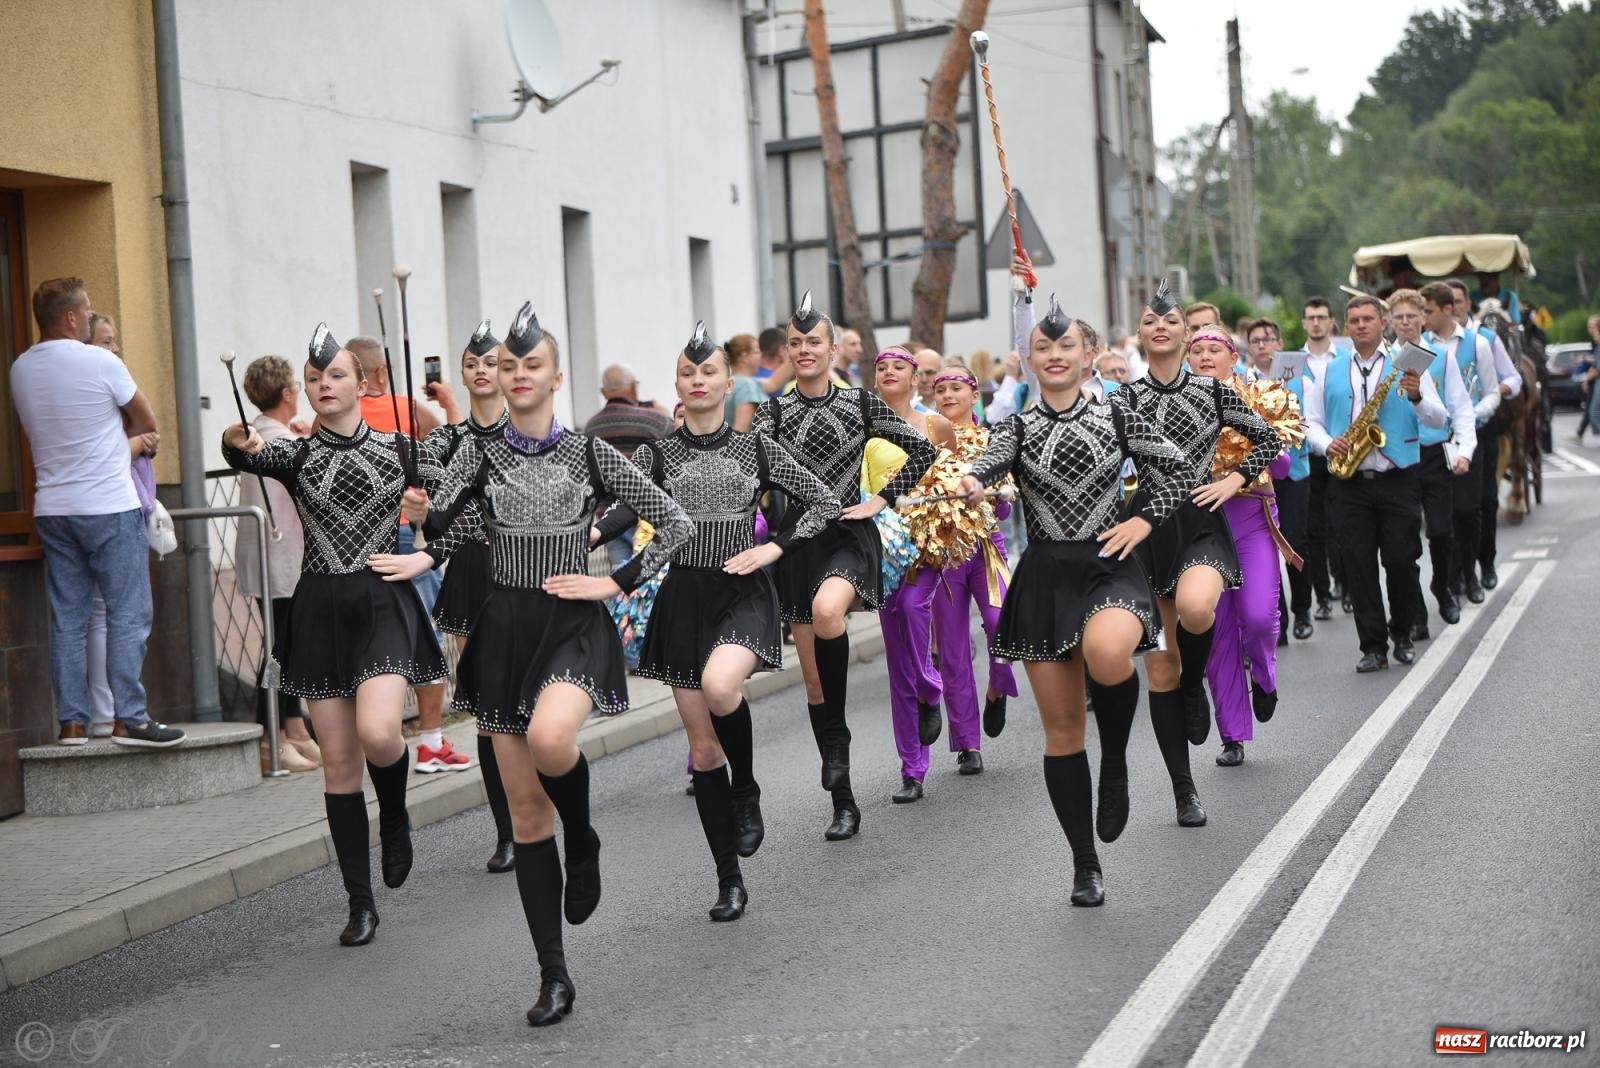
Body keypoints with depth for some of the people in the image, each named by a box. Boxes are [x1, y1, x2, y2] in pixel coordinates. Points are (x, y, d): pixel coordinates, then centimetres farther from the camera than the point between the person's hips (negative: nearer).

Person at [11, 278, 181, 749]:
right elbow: (149, 425, 2)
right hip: (110, 507, -6)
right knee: (128, 614, -1)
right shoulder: (101, 363, -11)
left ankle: (71, 723, 9)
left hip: (52, 511, 6)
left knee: (67, 620, 8)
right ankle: (129, 719, -3)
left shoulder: (20, 370, 7)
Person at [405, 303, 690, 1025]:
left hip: (573, 624, -3)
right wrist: (421, 514, -28)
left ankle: (583, 841, 1)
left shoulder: (590, 454, 1)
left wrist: (616, 582, -5)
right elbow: (439, 525, -7)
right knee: (525, 809, 3)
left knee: (549, 738, -34)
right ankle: (553, 975, 13)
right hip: (504, 629, 3)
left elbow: (675, 523, 3)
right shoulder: (479, 457, 6)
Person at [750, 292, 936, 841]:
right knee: (812, 675, 5)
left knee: (826, 609, -37)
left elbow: (921, 449, 4)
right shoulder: (775, 410, 6)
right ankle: (844, 803, 17)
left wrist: (882, 498, -2)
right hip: (797, 539, 3)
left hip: (848, 534, -3)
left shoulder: (860, 403, 2)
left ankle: (837, 737, -17)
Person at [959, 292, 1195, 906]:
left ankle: (1115, 762, -5)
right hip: (1044, 574, 2)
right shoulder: (1018, 427, 4)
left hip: (1109, 564, -2)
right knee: (1061, 728, 3)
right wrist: (971, 483, -39)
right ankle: (1085, 865, 18)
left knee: (1107, 653, -37)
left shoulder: (1118, 418, 4)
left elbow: (1177, 471, 12)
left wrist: (1144, 521, -1)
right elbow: (993, 460, -18)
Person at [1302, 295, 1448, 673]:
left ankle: (1402, 635, 19)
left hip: (1397, 481, -2)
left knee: (1401, 561, -1)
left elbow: (1439, 420, 0)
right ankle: (1373, 647, 5)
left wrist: (1416, 397, -20)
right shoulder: (1330, 372, 12)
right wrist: (1327, 445, -7)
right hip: (1348, 483, 2)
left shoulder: (1406, 365, 5)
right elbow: (1310, 422, 14)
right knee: (1359, 566, 0)